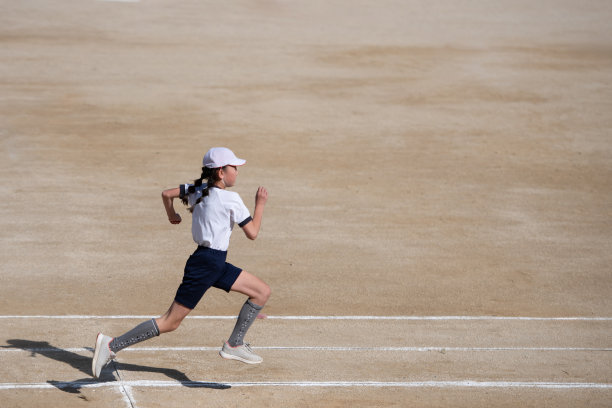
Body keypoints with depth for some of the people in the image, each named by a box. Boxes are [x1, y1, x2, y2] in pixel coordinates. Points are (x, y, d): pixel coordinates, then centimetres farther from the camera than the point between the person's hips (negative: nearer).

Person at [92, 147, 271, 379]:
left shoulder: (198, 190, 8)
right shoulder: (231, 200, -14)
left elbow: (167, 194, 11)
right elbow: (252, 233, -11)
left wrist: (172, 216, 29)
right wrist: (260, 204, 2)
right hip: (205, 266, -9)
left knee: (263, 292, 10)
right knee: (171, 322, -6)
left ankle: (234, 344, 10)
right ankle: (112, 345, -5)